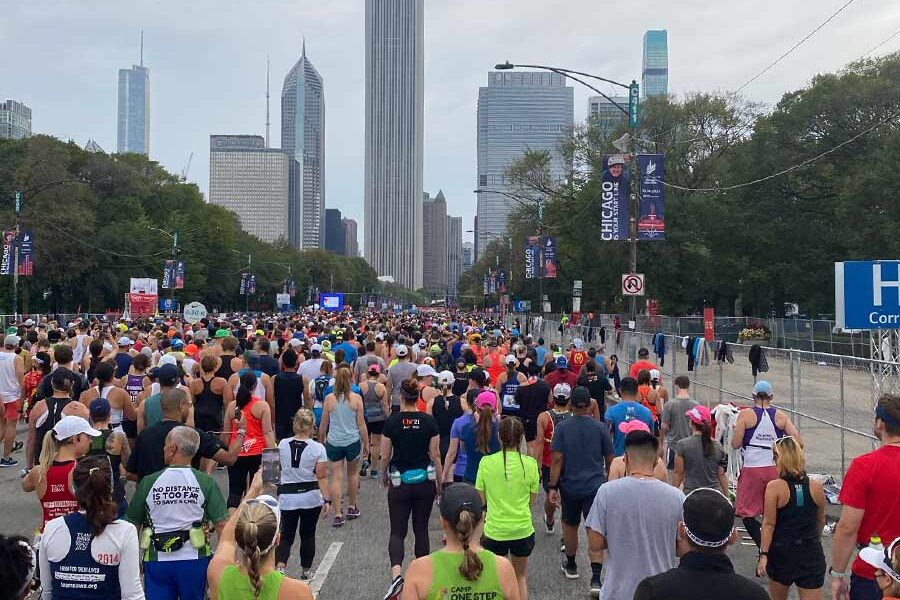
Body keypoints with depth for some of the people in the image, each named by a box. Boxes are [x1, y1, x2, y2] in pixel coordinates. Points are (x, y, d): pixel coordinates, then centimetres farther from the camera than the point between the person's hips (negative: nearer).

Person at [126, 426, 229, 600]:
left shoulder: (149, 482, -2)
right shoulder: (206, 482, -5)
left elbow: (133, 524, 5)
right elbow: (221, 524, -9)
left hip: (156, 560, 0)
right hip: (194, 559, 0)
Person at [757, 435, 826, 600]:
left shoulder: (774, 487, -13)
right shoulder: (817, 488, -2)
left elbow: (769, 524, -13)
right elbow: (821, 522, 14)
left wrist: (763, 554, -7)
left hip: (781, 553, -2)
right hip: (811, 554, 2)